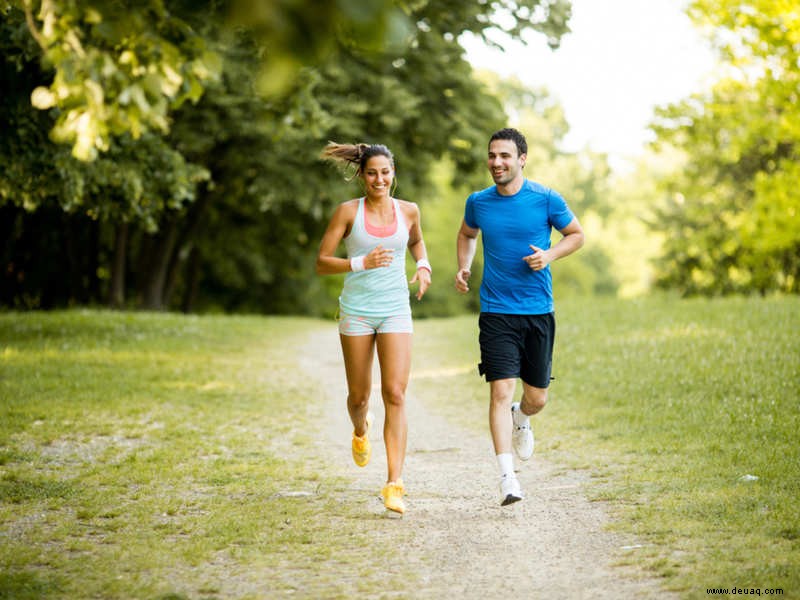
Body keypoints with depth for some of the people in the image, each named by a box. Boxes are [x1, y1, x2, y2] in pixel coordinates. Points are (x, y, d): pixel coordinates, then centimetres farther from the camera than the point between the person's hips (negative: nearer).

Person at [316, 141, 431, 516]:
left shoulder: (408, 211, 3)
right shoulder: (348, 212, -4)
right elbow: (321, 262, -3)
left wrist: (423, 267, 6)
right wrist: (361, 263, -18)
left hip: (396, 311, 1)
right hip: (356, 311, 0)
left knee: (395, 395, -12)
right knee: (359, 395, 10)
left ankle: (394, 485, -15)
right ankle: (360, 432, 48)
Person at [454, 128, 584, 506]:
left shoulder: (546, 199, -3)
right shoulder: (478, 202, 3)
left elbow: (576, 235, 10)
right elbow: (467, 234, 24)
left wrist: (550, 254, -9)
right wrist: (464, 266, 6)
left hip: (538, 311, 0)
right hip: (496, 313, 0)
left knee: (537, 397, 8)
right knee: (501, 392, -13)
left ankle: (521, 420, 45)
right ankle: (507, 476, -11)